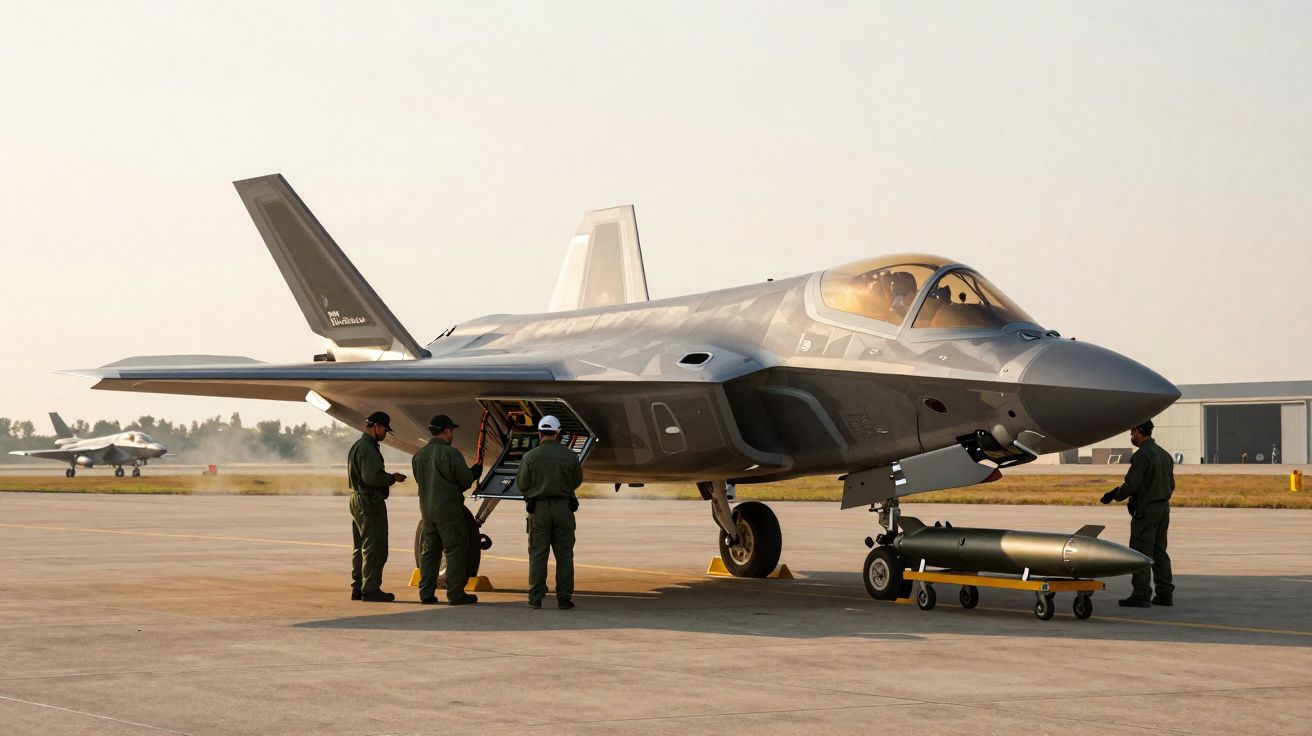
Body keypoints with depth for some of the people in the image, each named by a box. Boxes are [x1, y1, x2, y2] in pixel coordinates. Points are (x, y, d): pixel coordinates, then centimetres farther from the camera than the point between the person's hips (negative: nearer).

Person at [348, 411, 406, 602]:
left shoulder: (356, 446, 17)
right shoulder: (368, 449, -17)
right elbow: (372, 478, -25)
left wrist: (388, 478, 15)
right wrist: (392, 478, -10)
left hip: (357, 500, 11)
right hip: (371, 503, -11)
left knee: (360, 548, 14)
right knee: (374, 547, -7)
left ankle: (357, 588, 18)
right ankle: (370, 590, -7)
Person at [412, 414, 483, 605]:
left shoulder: (419, 455, 8)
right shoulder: (451, 453, -15)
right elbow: (465, 481, -12)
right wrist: (474, 472, 11)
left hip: (427, 509, 7)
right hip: (449, 509, -7)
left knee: (429, 551, 13)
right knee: (455, 550, 0)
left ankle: (426, 593, 13)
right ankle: (455, 594, -2)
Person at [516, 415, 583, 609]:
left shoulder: (530, 456, -7)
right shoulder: (570, 455, -2)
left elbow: (522, 484, -1)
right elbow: (577, 481, 9)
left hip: (539, 508, -1)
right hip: (564, 508, 1)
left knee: (538, 553, 4)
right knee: (564, 554, 5)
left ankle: (536, 598, 4)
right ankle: (564, 598, 3)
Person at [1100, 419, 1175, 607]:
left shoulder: (1142, 455, -15)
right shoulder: (1165, 454, 13)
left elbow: (1131, 484, -18)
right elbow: (1171, 485, 18)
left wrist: (1113, 495, -2)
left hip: (1145, 510, -9)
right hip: (1163, 508, 9)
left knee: (1140, 553, -5)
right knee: (1159, 552, 13)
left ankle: (1141, 595, -6)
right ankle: (1165, 594, 13)